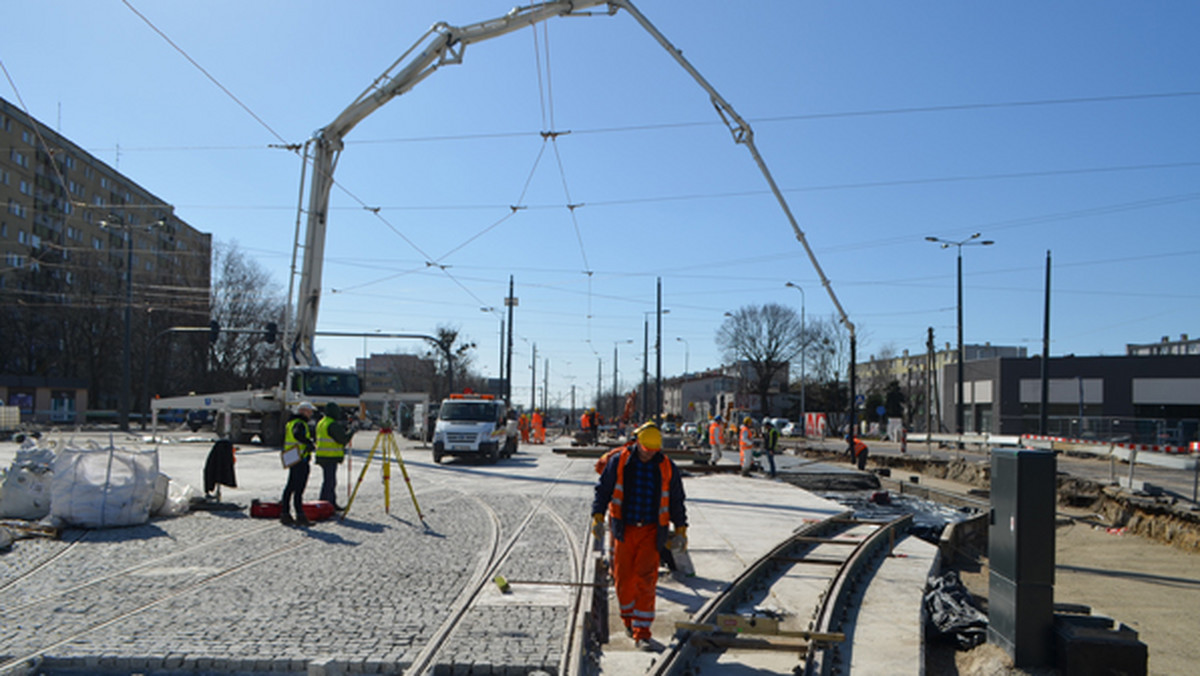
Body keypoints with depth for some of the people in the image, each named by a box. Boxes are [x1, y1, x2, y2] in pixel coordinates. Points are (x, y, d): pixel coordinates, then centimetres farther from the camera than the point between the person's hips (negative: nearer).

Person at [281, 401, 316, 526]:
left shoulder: (290, 422, 18)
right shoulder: (300, 424, -14)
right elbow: (297, 435, -36)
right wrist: (309, 442, -33)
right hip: (301, 460, -10)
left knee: (290, 487, 14)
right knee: (299, 489, -8)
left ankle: (284, 513, 20)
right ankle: (300, 516, -7)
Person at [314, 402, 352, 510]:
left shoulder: (321, 422, 15)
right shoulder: (333, 425, -16)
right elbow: (343, 439, -16)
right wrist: (351, 432, 1)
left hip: (322, 456, 10)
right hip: (330, 457, -10)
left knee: (331, 482, 16)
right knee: (329, 482, -6)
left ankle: (332, 503, 22)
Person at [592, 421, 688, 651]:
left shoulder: (667, 467, 1)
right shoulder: (619, 461, -2)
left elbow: (676, 500, 10)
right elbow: (603, 490, 4)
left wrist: (680, 530, 9)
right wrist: (598, 517, -7)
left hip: (651, 531, 0)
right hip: (624, 530, 0)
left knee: (646, 580, -8)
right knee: (623, 578, 6)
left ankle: (641, 633, -4)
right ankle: (628, 619, 32)